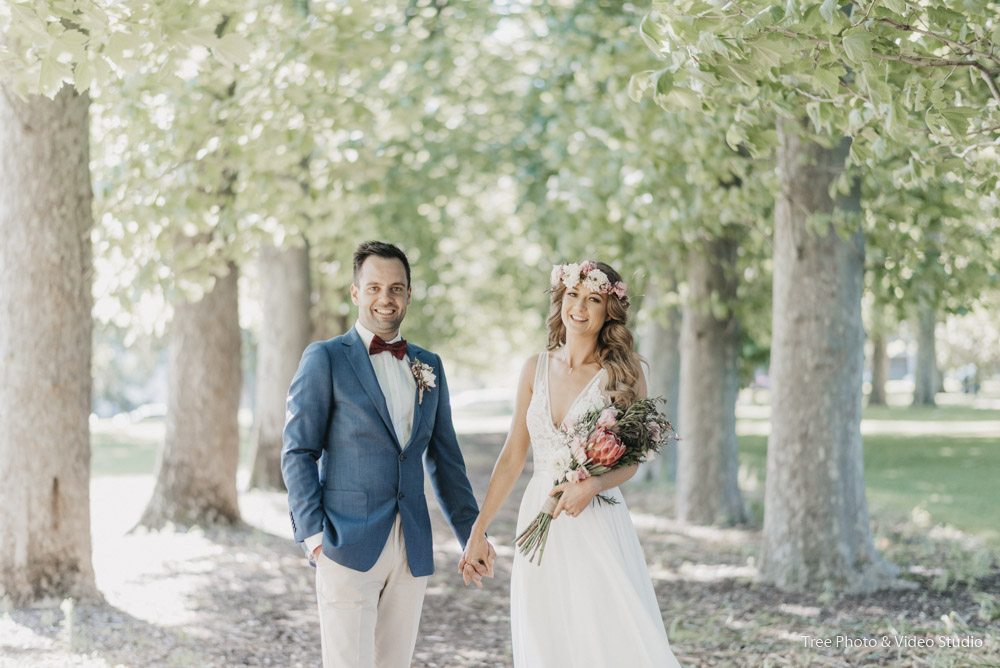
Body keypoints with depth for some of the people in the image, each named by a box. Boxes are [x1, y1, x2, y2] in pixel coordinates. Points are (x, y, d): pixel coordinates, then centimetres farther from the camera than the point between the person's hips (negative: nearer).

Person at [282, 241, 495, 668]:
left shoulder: (429, 366, 14)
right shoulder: (325, 359, -1)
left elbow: (444, 458, 19)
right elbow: (298, 452, -3)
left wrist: (472, 534, 17)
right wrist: (312, 535, -11)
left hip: (413, 552, 5)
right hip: (349, 547, -5)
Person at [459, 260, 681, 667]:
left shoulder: (622, 372, -2)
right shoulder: (536, 368, 7)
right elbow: (513, 454, 10)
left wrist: (592, 486, -19)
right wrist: (478, 530, 7)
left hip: (597, 525, -3)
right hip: (540, 525, 4)